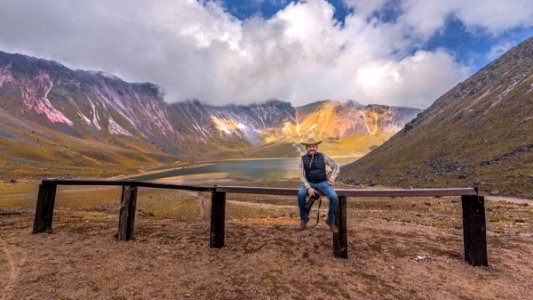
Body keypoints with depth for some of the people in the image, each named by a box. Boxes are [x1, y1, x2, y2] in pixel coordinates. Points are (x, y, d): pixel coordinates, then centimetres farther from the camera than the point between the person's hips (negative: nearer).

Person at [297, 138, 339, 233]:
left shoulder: (322, 156, -3)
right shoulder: (303, 159, -4)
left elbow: (335, 167, 6)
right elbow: (302, 176, -8)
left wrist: (332, 178, -10)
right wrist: (309, 188, -22)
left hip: (323, 182, 1)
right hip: (309, 183, 0)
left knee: (334, 197, -26)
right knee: (301, 194, -32)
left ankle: (330, 221, -2)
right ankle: (304, 218, -7)